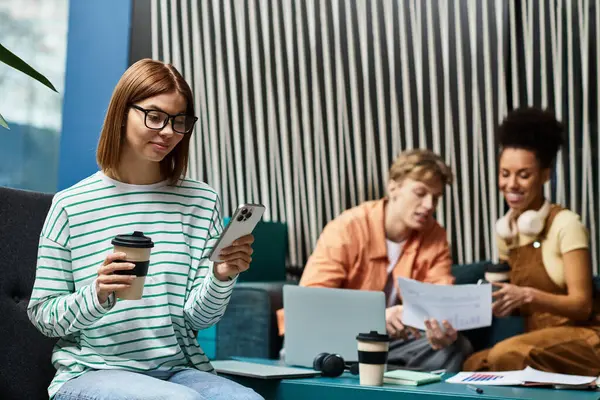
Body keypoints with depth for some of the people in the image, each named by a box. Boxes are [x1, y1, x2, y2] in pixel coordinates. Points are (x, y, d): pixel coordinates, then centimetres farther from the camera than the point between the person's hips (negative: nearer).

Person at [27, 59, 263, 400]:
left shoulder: (202, 202, 8)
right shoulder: (71, 205, 0)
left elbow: (198, 318, 4)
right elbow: (42, 315, 2)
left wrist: (221, 278, -16)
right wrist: (96, 297, -17)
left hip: (178, 369, 3)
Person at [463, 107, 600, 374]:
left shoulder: (565, 224, -11)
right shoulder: (505, 231, 8)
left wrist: (528, 296, -28)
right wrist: (490, 301, -9)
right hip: (538, 340, 5)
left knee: (506, 354, -31)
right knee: (473, 366, -23)